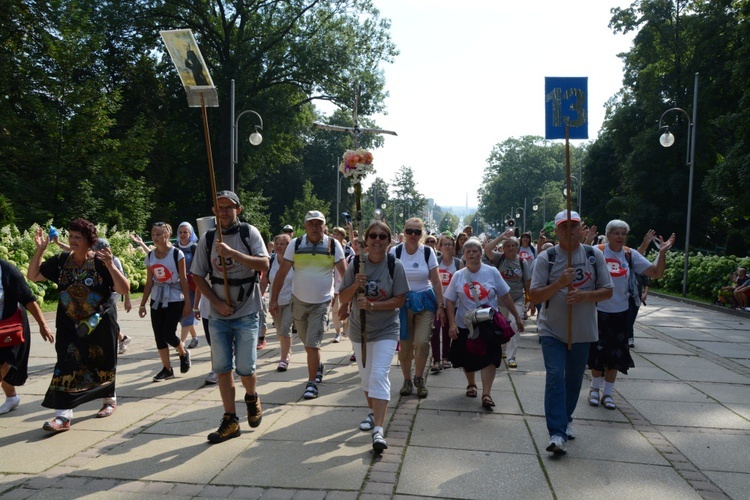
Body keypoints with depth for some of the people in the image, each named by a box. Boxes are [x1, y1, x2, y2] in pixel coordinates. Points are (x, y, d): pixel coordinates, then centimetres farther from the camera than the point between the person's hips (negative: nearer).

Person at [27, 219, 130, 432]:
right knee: (66, 366, -7)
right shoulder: (61, 261, 1)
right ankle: (63, 415, -6)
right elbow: (33, 276, 5)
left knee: (102, 365, 12)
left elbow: (124, 289, -18)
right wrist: (40, 250, -7)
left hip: (100, 325, -3)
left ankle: (110, 400, 35)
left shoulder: (101, 262, -13)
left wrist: (110, 266, -32)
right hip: (70, 327, 3)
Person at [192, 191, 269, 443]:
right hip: (218, 315, 3)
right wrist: (217, 302, -6)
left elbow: (264, 264, -16)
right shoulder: (207, 239, 4)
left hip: (247, 314, -3)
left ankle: (252, 398, 32)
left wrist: (232, 252, -26)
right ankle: (230, 420, 18)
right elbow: (197, 276, 6)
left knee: (245, 368, -1)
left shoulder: (249, 232, -4)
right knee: (222, 368, 5)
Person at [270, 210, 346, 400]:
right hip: (299, 301, 3)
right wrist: (274, 300, -7)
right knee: (307, 342, 17)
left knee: (312, 343, -8)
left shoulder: (333, 245, -9)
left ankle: (312, 383, 5)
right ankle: (318, 366, 44)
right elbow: (281, 273, -4)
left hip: (322, 302, -2)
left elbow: (344, 273, -4)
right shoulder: (295, 244, -6)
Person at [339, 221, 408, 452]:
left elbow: (400, 300, -13)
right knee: (366, 375, 17)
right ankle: (372, 412, 41)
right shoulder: (356, 264, -6)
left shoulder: (395, 266, -11)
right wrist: (355, 285, -22)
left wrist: (371, 305, -24)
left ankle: (378, 429, -15)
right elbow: (343, 299, -2)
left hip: (386, 330, -3)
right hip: (359, 329, 4)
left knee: (379, 375, -16)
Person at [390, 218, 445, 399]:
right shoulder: (395, 252, -4)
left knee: (422, 342, -9)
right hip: (402, 301, 0)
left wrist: (440, 306, -2)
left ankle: (419, 378, 14)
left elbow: (436, 282, 1)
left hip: (425, 301, 0)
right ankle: (407, 380, 22)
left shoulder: (428, 252, -1)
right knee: (405, 344, 4)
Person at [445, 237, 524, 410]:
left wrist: (517, 316, 1)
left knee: (489, 357, -8)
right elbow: (450, 301, 0)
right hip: (465, 325, 2)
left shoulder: (492, 272, -4)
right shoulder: (458, 276, -1)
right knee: (467, 358, 13)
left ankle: (486, 394, -4)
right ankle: (471, 384, 38)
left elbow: (505, 297, 1)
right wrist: (452, 323, -9)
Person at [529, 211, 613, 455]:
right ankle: (557, 433, -10)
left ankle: (565, 420, 36)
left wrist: (583, 296, -18)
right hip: (552, 330, -3)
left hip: (583, 330, 3)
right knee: (555, 377, -13)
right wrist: (560, 283, -26)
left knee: (574, 379, 14)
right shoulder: (546, 258, -7)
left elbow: (607, 291, 1)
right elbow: (535, 296, -10)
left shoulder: (594, 255, 0)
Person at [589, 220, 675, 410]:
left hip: (621, 312, 3)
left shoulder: (630, 255, 0)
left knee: (616, 354, 10)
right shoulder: (597, 252, -10)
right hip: (599, 311, -3)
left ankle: (607, 393, 26)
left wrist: (662, 252, -14)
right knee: (597, 352, 7)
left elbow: (657, 273, -1)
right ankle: (595, 389, 31)